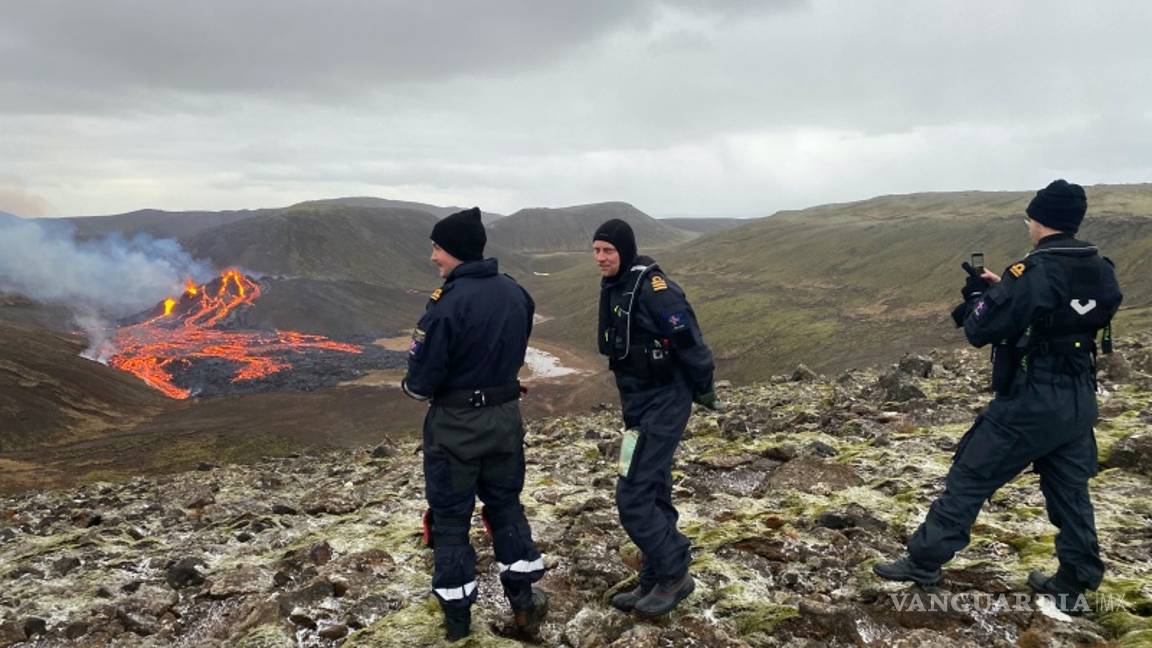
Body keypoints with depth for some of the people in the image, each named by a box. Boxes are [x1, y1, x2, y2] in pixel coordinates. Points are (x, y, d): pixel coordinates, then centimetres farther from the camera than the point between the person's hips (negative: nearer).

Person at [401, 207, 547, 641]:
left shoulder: (448, 303, -24)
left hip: (456, 425, -6)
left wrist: (411, 386, 1)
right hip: (505, 417, 6)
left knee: (450, 516, 10)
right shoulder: (517, 294, -1)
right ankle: (523, 600, 25)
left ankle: (457, 615, 21)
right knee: (506, 504, 21)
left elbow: (421, 381, -20)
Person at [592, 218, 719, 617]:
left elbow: (688, 339, -20)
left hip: (663, 406, -9)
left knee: (632, 498, -8)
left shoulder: (651, 286, -20)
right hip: (638, 403, 9)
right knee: (653, 494, 15)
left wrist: (703, 389, -10)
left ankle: (675, 574, 9)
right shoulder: (612, 288, 9)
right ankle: (656, 581, 26)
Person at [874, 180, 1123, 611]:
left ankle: (924, 562, 11)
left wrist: (977, 293, 3)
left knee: (969, 478, 3)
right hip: (1080, 400, 7)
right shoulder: (1101, 272, 3)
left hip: (1032, 401, -7)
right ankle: (1074, 583, 25)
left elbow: (980, 331, -17)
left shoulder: (1033, 271, -19)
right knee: (1069, 490, 17)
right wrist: (1004, 289, 11)